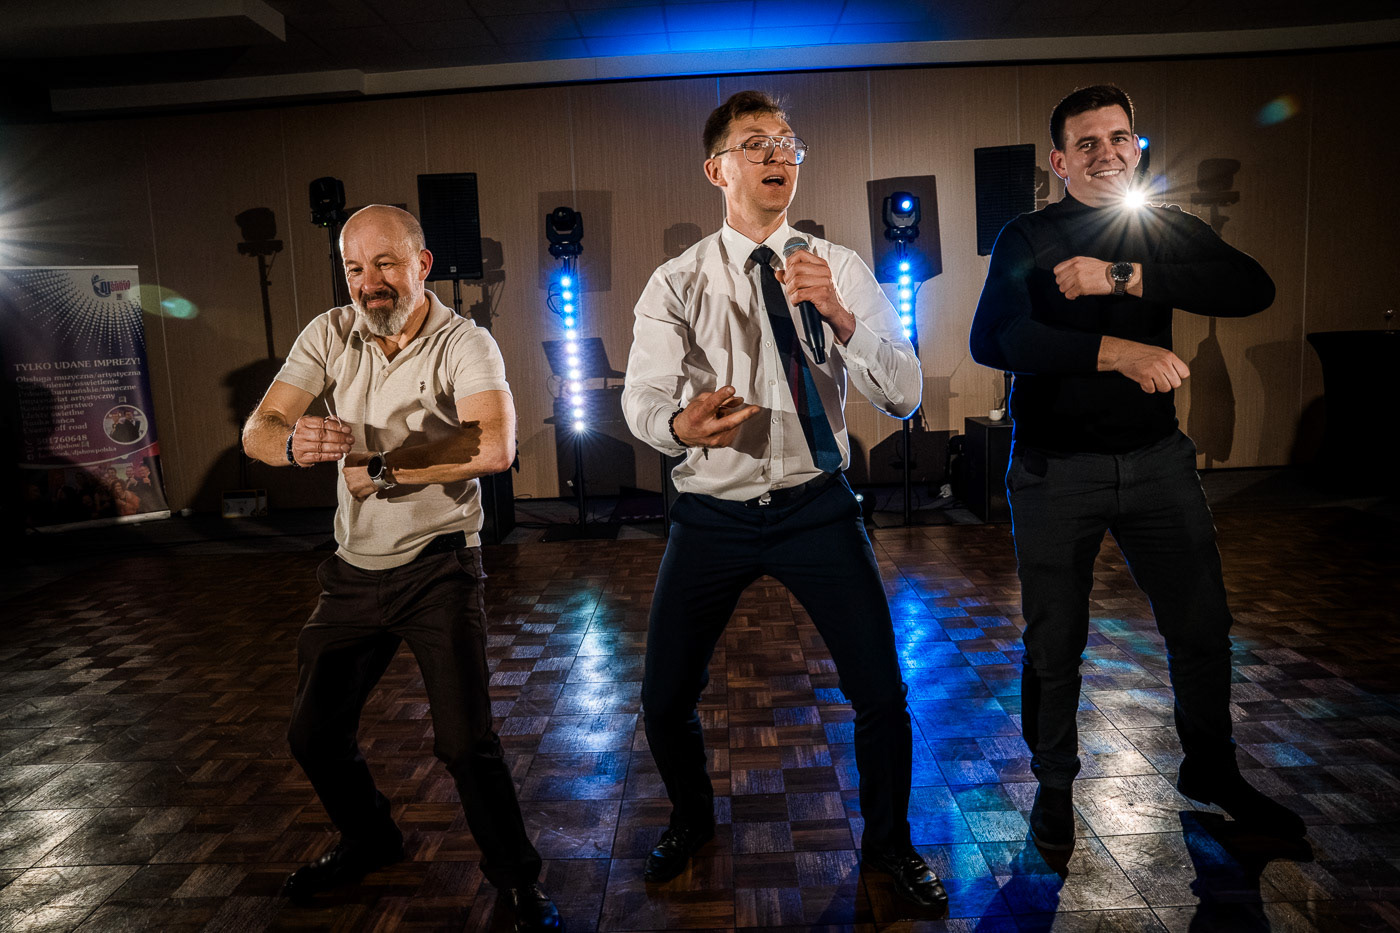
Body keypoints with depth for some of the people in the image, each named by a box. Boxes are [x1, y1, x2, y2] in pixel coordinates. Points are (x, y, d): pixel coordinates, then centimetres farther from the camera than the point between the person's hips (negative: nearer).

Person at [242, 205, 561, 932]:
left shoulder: (464, 344, -15)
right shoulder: (329, 334, -1)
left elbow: (494, 447, -33)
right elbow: (257, 430, -7)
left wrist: (381, 470, -23)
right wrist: (293, 443, -32)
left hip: (438, 567, -5)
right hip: (354, 569, 6)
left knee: (465, 740, -9)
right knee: (314, 733, 15)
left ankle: (515, 875, 19)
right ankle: (369, 842, 44)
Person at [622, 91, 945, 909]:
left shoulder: (843, 270, -1)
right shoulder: (677, 283, -1)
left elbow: (905, 395, -9)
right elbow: (641, 398, -10)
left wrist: (839, 314, -26)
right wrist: (681, 424, -34)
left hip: (816, 505, 0)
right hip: (713, 512, 1)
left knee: (882, 690, -1)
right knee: (666, 698, 5)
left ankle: (888, 840, 31)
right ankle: (693, 819, 39)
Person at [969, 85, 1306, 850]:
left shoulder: (1168, 232, 7)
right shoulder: (1028, 239, -3)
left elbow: (1254, 289, -10)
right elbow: (990, 340, -20)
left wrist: (1126, 278, -21)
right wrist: (1117, 351, -30)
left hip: (1157, 457, 4)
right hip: (1055, 466, -3)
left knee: (1203, 628, 13)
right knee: (1054, 644, 5)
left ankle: (1211, 769, 37)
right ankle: (1054, 783, 27)